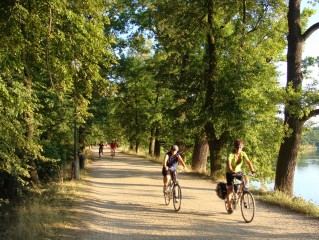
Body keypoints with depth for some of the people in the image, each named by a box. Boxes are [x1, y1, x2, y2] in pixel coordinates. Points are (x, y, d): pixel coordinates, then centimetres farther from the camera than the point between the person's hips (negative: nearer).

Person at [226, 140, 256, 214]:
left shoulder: (243, 154, -12)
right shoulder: (231, 155, -25)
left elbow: (248, 162, -22)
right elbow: (228, 164, -39)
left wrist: (252, 170, -38)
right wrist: (232, 171, -57)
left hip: (238, 171, 3)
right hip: (230, 172, -3)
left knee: (245, 180, -26)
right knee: (230, 190, -7)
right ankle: (229, 207, 6)